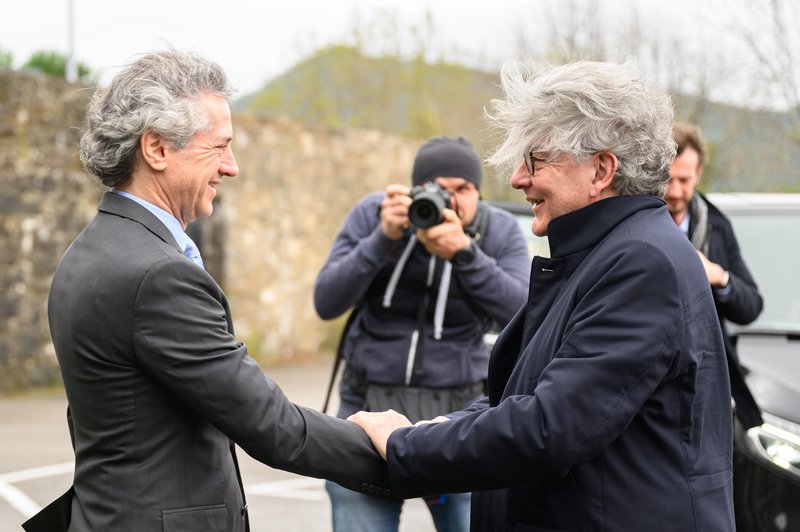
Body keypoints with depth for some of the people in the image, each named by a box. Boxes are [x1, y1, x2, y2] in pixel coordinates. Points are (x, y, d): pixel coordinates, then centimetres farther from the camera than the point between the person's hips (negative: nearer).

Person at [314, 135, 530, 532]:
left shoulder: (500, 232, -2)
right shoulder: (372, 215, -4)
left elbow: (522, 314, -16)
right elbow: (327, 304, -10)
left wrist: (464, 252, -28)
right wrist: (383, 239, -22)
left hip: (460, 413, 0)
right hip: (371, 409, 0)